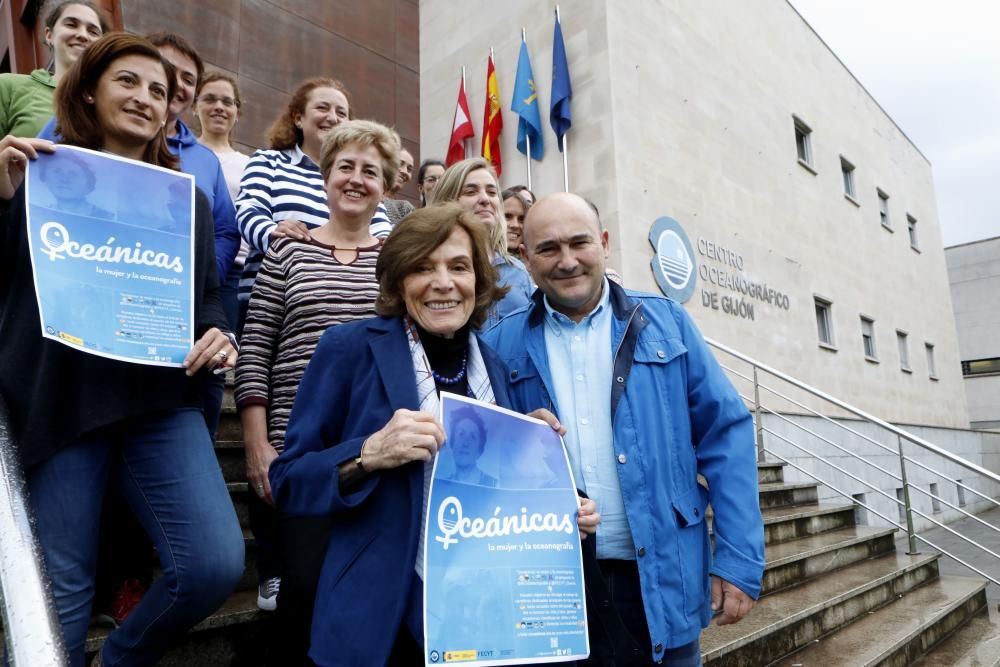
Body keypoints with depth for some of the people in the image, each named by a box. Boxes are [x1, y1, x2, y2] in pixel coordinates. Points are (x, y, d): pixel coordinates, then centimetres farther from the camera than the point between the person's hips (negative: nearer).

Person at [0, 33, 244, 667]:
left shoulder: (186, 198, 16)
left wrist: (220, 337, -5)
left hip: (162, 401, 2)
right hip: (60, 400, -1)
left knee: (216, 565, -10)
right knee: (61, 587, 3)